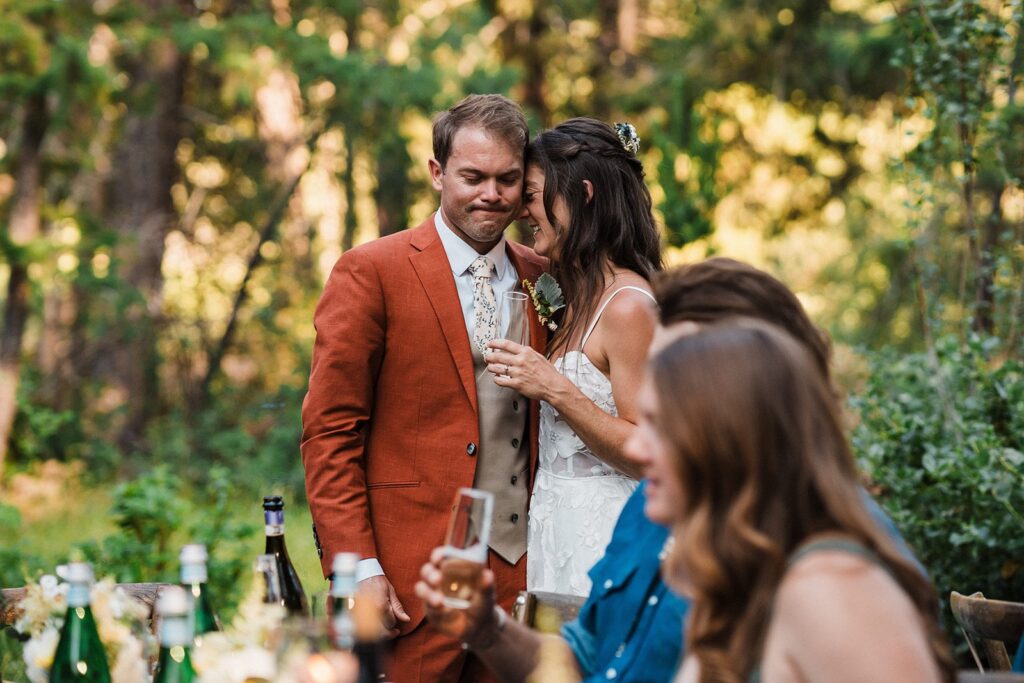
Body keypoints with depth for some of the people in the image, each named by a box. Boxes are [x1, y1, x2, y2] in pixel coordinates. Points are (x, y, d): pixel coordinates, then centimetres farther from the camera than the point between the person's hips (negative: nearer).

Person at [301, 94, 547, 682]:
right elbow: (329, 432, -6)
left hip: (520, 568, 4)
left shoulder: (542, 279, 12)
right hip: (411, 578, -4)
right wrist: (357, 568, -13)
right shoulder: (372, 272, -3)